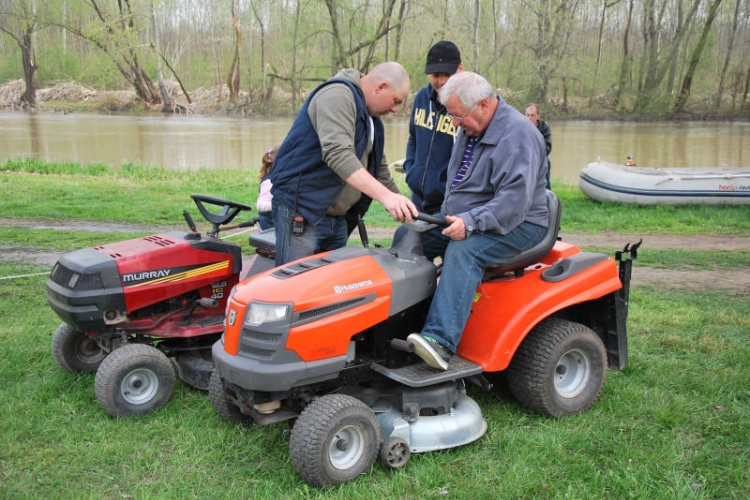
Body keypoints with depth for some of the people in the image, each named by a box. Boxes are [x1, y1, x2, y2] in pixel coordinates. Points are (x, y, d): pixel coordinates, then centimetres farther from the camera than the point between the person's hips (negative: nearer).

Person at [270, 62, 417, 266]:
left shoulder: (371, 118, 16)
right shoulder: (337, 95, -15)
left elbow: (379, 169, 23)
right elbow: (338, 154, -30)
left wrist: (405, 210, 16)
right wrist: (385, 195, -37)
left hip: (336, 217, 10)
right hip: (301, 212, -10)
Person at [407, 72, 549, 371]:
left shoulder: (516, 133, -18)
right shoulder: (471, 130, 12)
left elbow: (515, 197, -29)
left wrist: (470, 222, -35)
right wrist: (449, 217, 8)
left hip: (516, 224, -9)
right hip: (463, 220, 9)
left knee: (463, 251, -36)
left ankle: (440, 341, -45)